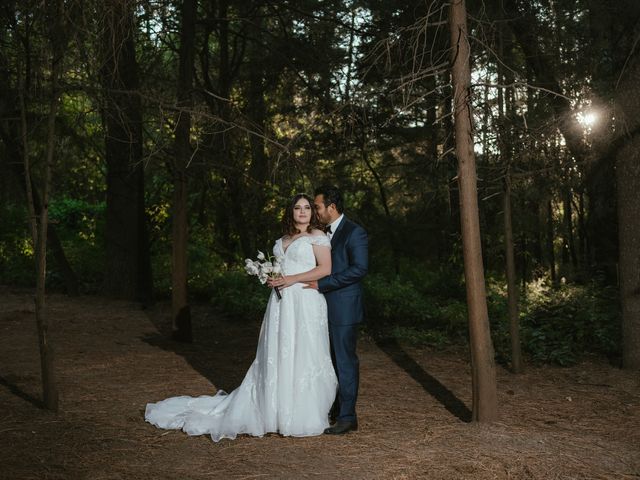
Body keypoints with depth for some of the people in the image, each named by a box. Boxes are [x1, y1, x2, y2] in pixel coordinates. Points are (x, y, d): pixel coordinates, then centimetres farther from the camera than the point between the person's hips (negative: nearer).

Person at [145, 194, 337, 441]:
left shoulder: (317, 236, -3)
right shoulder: (283, 239, 19)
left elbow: (325, 268, -11)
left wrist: (292, 279, -15)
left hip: (305, 303, -7)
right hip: (281, 304, 7)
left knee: (302, 357, -2)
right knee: (276, 357, 8)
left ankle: (303, 417, 8)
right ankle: (277, 411, 17)